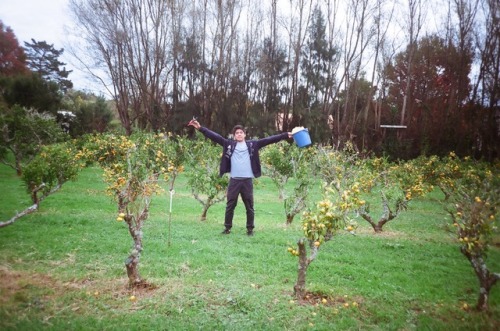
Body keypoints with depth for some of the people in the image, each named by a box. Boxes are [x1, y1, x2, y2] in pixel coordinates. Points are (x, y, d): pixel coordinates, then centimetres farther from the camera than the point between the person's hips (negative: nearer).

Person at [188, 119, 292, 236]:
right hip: (234, 180, 0)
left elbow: (268, 139, 1)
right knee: (230, 206, 9)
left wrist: (285, 135, -3)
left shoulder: (252, 145, 5)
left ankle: (250, 229, 22)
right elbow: (215, 136, 1)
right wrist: (200, 128, -6)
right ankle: (227, 227, 22)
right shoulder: (229, 144, 5)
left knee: (249, 207, 9)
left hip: (247, 180, 0)